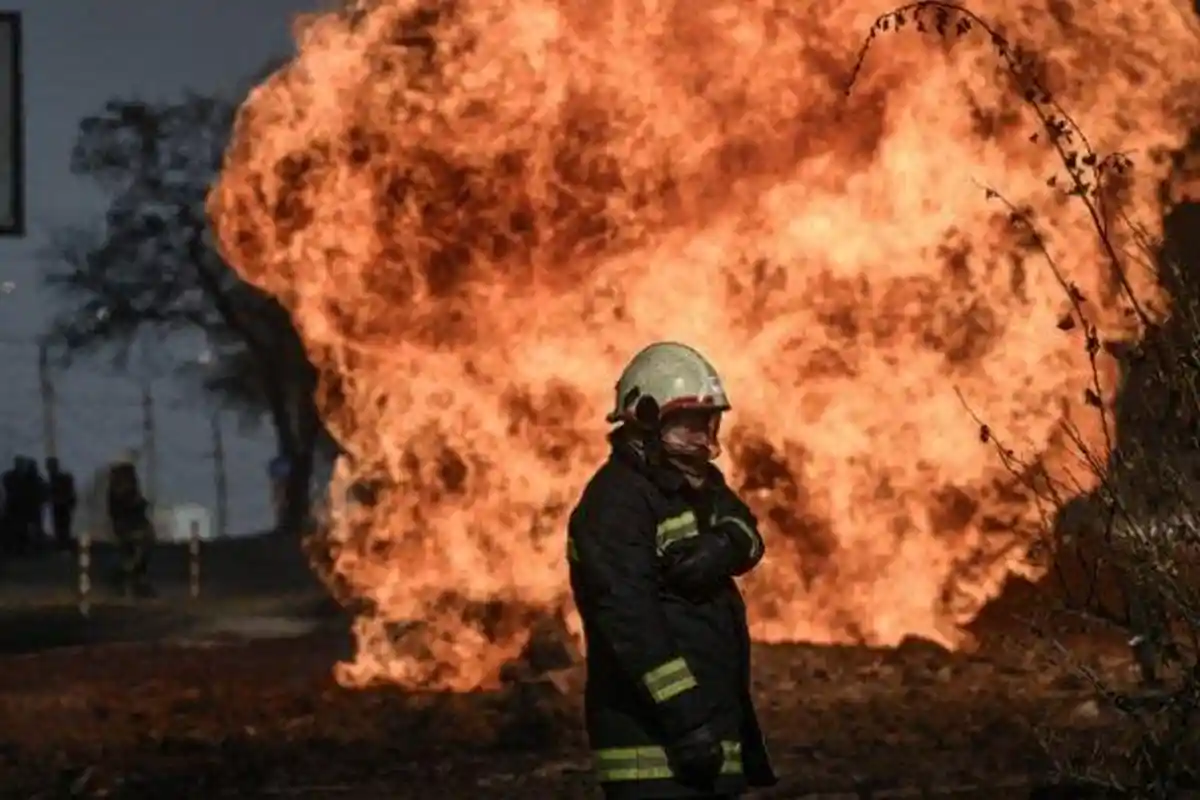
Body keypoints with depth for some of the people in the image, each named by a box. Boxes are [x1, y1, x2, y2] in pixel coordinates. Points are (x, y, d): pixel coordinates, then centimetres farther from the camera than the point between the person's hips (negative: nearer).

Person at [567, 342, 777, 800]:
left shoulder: (695, 484, 17)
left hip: (706, 717, 10)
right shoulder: (617, 502, -15)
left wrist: (721, 546, -25)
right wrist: (684, 714, -28)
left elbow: (745, 537, 2)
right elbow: (627, 615, -23)